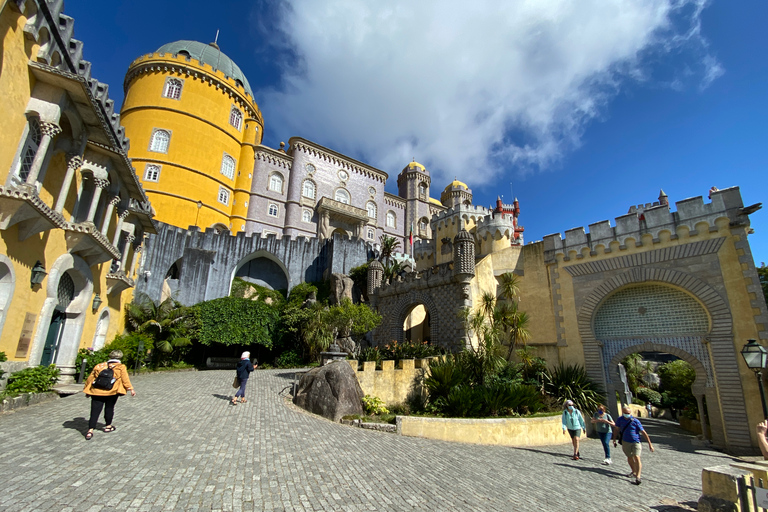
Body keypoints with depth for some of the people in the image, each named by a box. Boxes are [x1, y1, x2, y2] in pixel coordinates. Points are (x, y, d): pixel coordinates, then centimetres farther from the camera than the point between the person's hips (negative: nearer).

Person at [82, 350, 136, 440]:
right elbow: (125, 379, -4)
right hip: (111, 392, -2)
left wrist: (87, 390, 28)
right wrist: (130, 389, 0)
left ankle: (90, 430, -6)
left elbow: (90, 378, 18)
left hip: (97, 392, 2)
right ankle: (108, 426, 27)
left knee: (95, 411, 3)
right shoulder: (121, 367, 4)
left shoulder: (99, 366, 15)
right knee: (109, 408, 15)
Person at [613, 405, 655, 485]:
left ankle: (638, 477, -19)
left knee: (636, 457, -18)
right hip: (625, 442, 4)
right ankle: (634, 472, 37)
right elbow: (616, 429, 15)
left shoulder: (635, 421, -11)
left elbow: (644, 432, -6)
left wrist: (650, 444, -7)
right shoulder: (620, 420, 0)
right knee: (629, 458, 15)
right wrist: (614, 439, 15)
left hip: (636, 442, -4)